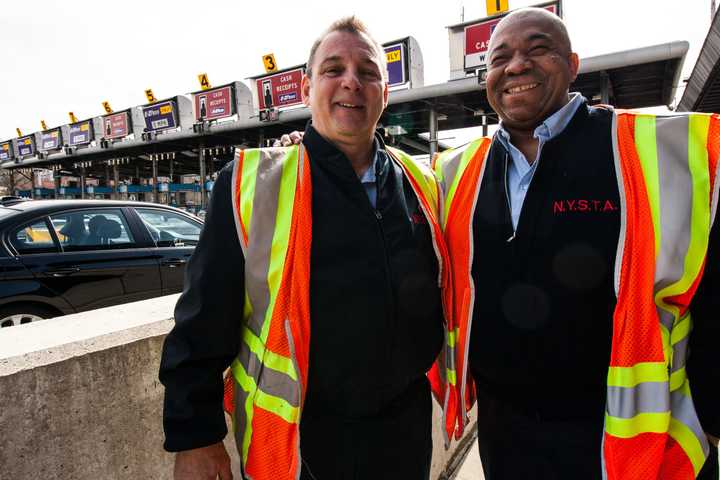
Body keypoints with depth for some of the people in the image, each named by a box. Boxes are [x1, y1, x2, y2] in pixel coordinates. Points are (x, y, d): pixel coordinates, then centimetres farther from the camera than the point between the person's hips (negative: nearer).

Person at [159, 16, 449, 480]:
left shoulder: (422, 184, 1)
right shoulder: (252, 183, -10)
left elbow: (444, 299, 11)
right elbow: (205, 321, -8)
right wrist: (194, 435, -7)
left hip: (405, 428, 4)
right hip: (294, 438, -2)